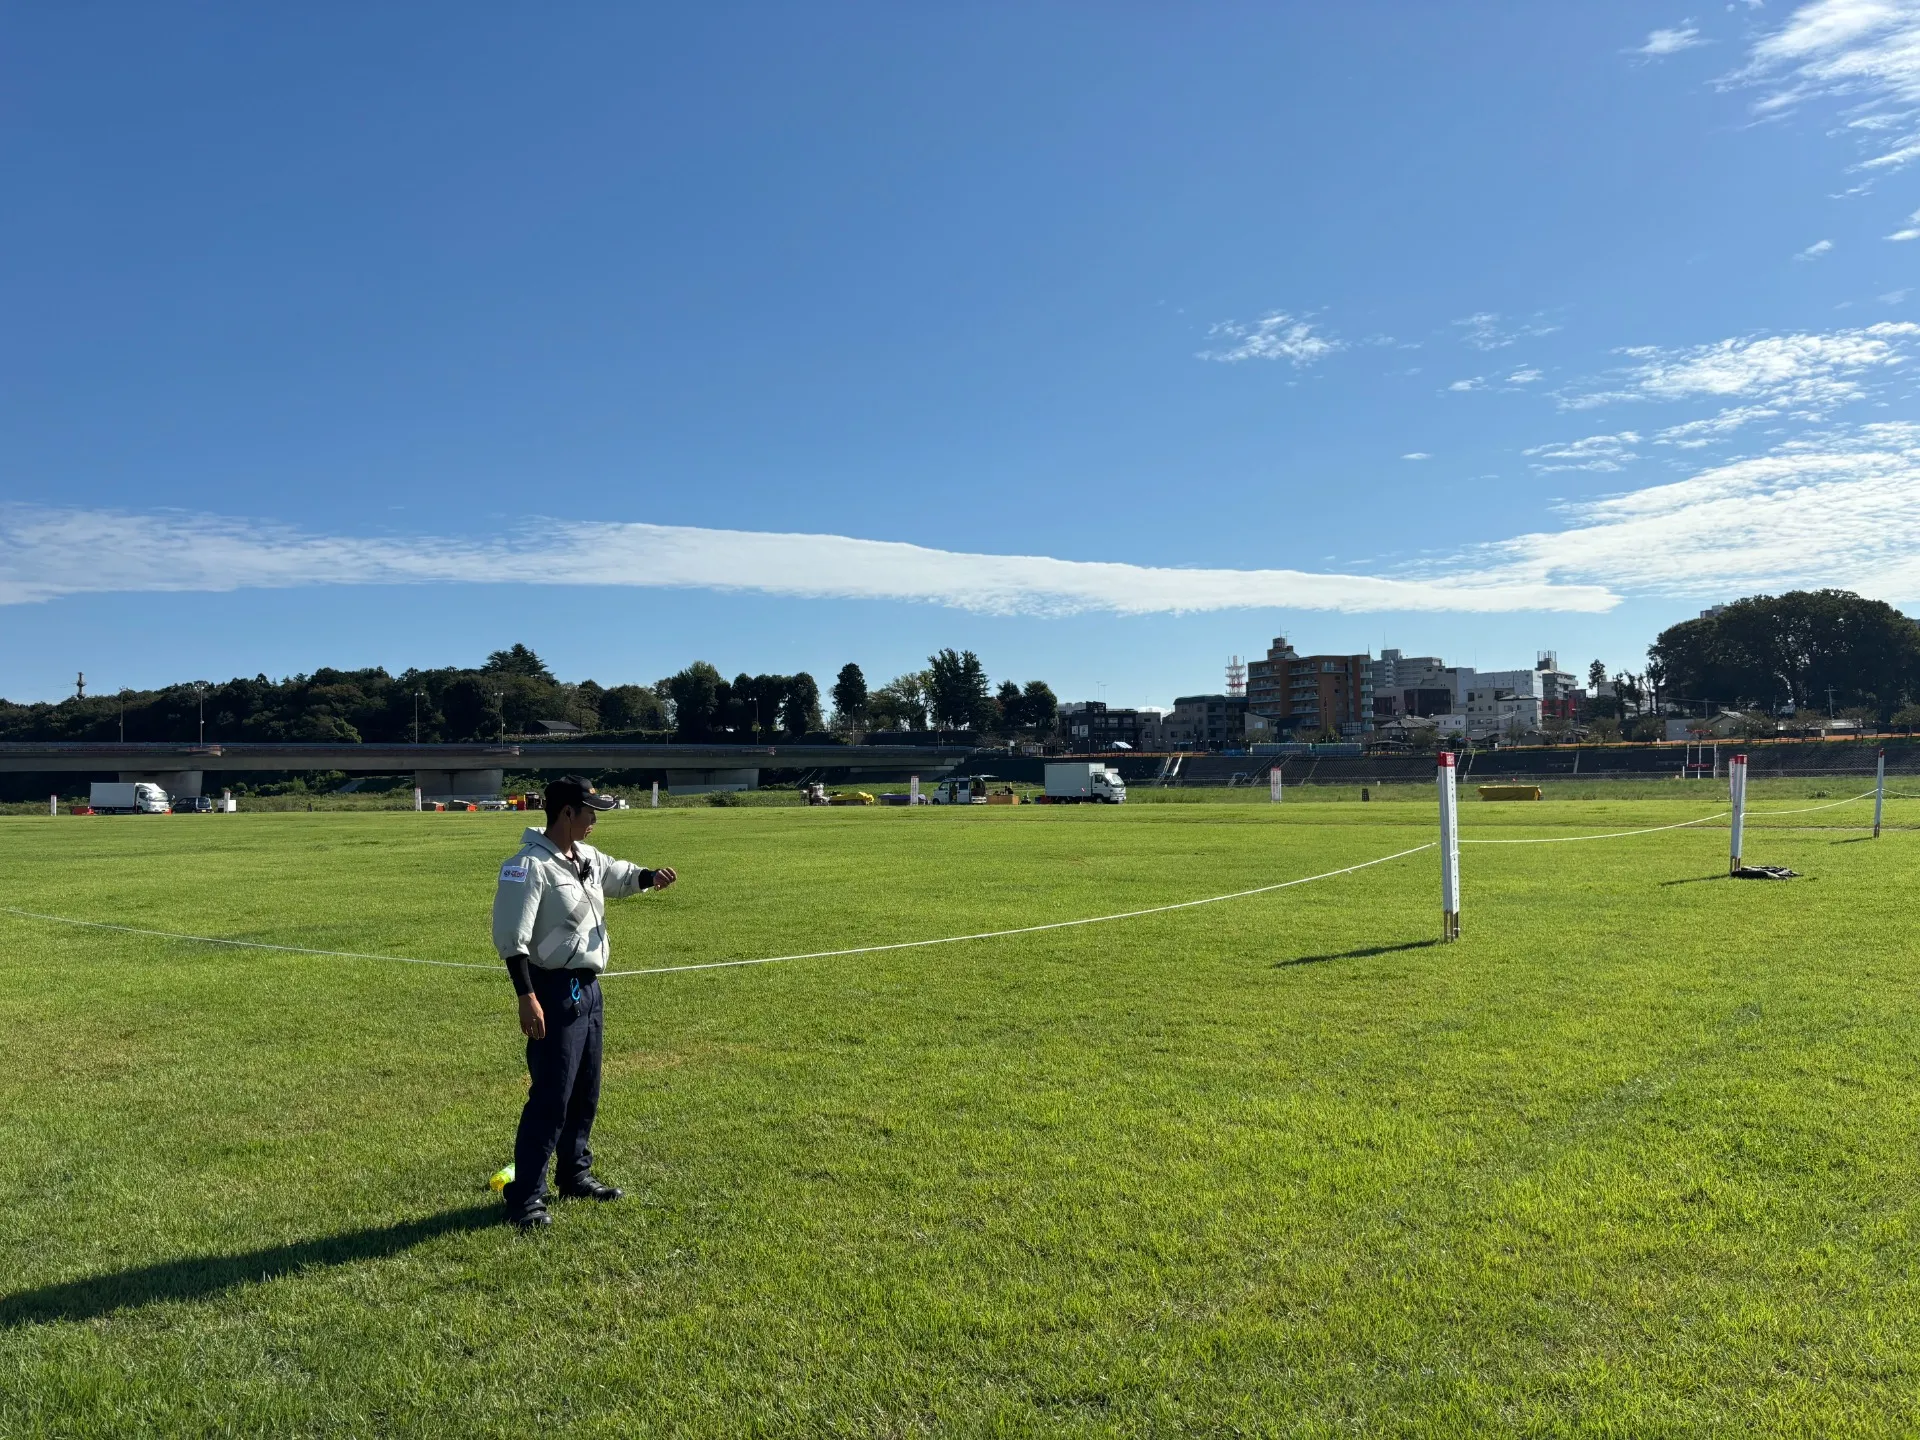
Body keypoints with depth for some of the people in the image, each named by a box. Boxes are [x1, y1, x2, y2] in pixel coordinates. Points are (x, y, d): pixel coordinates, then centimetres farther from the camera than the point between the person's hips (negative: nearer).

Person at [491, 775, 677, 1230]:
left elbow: (617, 875, 23)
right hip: (555, 992, -9)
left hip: (589, 988, 9)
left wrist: (650, 877, -2)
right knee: (551, 1095, -6)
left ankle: (574, 1173, 34)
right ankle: (526, 1196, 3)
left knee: (586, 1090, 19)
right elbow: (511, 937, -22)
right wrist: (526, 997, -27)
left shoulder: (587, 857, 8)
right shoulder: (530, 866, -18)